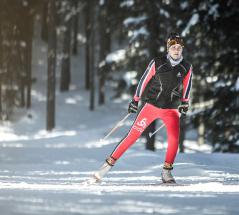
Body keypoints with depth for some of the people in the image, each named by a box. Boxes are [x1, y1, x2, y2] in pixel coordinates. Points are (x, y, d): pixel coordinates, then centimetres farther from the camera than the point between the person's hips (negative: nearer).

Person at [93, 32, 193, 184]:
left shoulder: (186, 68, -2)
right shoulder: (157, 63, -8)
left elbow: (186, 86, 11)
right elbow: (144, 81, 0)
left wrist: (185, 103, -1)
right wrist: (135, 100, 3)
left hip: (171, 110, 1)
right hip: (151, 106, -1)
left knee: (174, 138, -21)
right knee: (133, 135, -5)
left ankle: (166, 172, -7)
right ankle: (109, 164, 1)